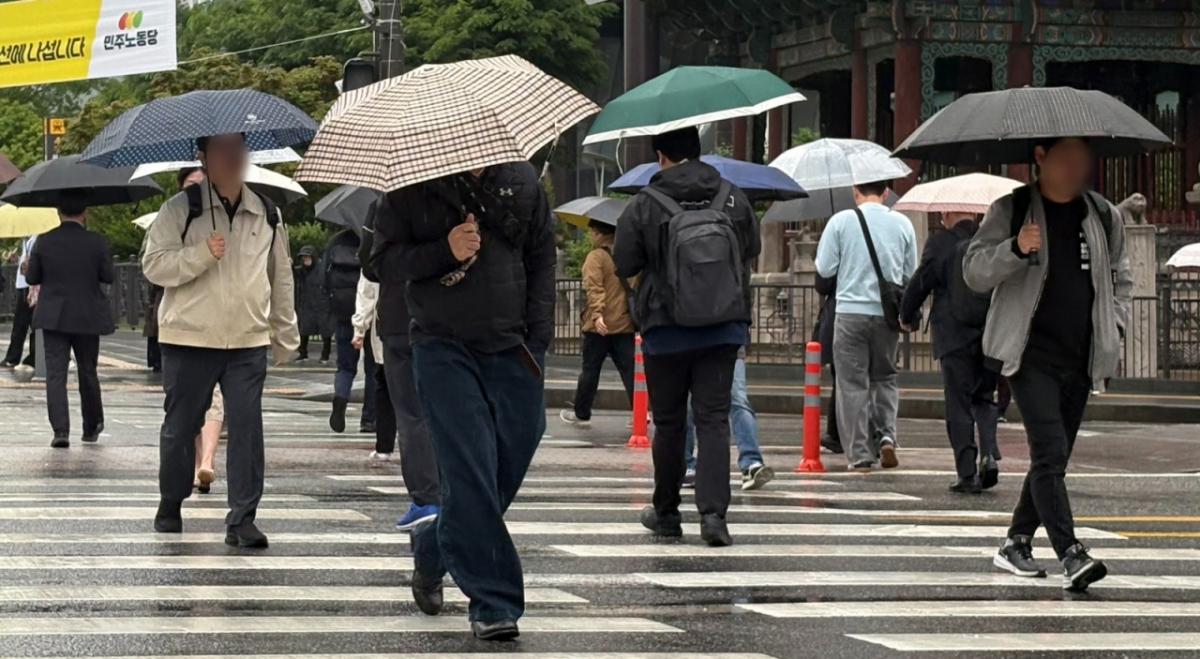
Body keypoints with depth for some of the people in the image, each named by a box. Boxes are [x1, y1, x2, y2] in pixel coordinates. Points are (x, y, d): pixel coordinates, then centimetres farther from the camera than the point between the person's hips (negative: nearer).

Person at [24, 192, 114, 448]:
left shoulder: (45, 242, -5)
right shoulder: (96, 242, -8)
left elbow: (31, 278, 0)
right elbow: (109, 276, -4)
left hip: (53, 318, 0)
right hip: (87, 318, 0)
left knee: (55, 373, -2)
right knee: (88, 373, 15)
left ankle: (61, 430, -14)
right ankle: (92, 428, 26)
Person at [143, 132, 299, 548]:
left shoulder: (267, 215, 10)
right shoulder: (181, 210, -1)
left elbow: (281, 277, 19)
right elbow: (153, 265, -7)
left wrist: (286, 334, 21)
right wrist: (201, 255, -21)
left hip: (248, 343, 2)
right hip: (189, 340, -2)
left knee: (247, 427, -7)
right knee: (181, 427, 8)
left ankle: (243, 519, -4)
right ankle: (170, 506, 27)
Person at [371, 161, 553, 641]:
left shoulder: (521, 179, 9)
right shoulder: (412, 186, 1)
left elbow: (542, 256, 15)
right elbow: (384, 262, 0)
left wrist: (538, 332, 4)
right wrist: (443, 251, -17)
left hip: (512, 348, 3)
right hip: (443, 347, -3)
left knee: (511, 463, 4)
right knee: (470, 472, -11)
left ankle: (432, 548, 31)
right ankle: (493, 602, -7)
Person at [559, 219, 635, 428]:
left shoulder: (596, 256, -7)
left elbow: (595, 288, -20)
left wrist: (597, 314, -29)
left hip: (599, 326, -5)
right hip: (625, 325, 5)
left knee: (590, 371, 7)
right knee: (630, 371, 0)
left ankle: (581, 414, 16)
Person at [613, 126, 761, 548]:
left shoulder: (645, 205, -9)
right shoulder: (731, 197, 0)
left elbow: (624, 264, -4)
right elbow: (752, 249, 12)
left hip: (666, 331, -1)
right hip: (724, 328, 2)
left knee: (669, 423, 11)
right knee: (713, 419, 0)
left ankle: (665, 513, 22)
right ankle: (713, 512, -14)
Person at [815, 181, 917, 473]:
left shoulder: (841, 221, -4)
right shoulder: (902, 224, 2)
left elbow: (824, 268, -3)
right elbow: (911, 274, 8)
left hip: (851, 311, -2)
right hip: (888, 313, 2)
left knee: (853, 383, 3)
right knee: (885, 377, 19)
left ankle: (859, 454, 1)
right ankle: (886, 434, -1)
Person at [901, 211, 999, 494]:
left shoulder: (939, 243, -7)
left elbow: (920, 282, -2)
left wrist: (908, 316, 15)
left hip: (954, 336, -3)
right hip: (991, 336, 3)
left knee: (959, 406, 3)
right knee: (984, 399, 16)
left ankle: (968, 473, 0)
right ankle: (989, 455, -5)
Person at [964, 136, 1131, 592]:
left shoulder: (1104, 217, 12)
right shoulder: (1011, 211, 0)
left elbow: (1121, 280, 22)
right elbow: (974, 272, -5)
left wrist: (1112, 330, 8)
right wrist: (1016, 249, -22)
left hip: (1081, 360, 5)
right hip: (1031, 355, -5)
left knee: (1053, 458, 10)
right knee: (1050, 453, -16)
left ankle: (1016, 544, 25)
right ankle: (1072, 556, -22)